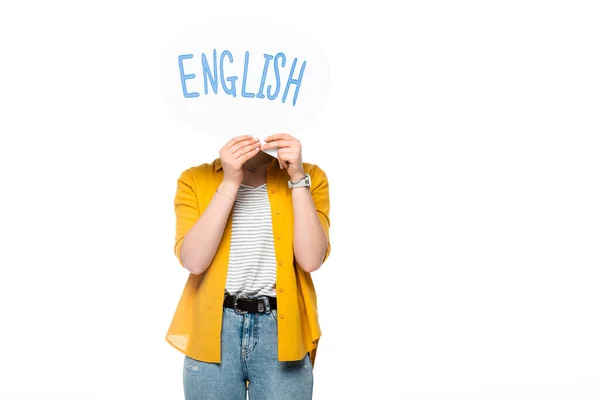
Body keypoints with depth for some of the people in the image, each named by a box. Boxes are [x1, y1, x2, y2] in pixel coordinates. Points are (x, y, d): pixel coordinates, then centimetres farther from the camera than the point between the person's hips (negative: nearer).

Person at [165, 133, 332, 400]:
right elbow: (193, 261, -12)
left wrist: (297, 177, -14)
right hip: (214, 331, 0)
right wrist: (230, 182, -16)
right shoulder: (196, 179, 2)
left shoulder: (309, 176, 2)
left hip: (282, 331, 0)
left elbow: (311, 260, -11)